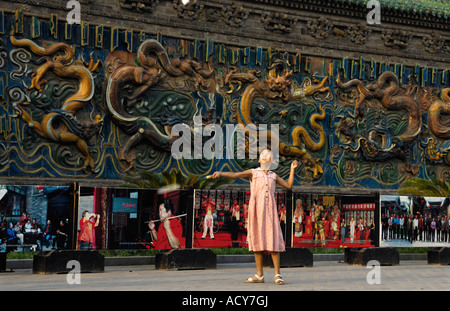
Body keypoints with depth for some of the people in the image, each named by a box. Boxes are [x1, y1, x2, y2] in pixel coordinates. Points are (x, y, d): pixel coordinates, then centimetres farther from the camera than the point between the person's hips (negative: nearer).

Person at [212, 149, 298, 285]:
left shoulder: (273, 176, 21)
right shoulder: (253, 172, 13)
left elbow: (289, 185, 17)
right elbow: (234, 175, 1)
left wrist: (292, 170, 13)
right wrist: (220, 173, -17)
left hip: (269, 208, 1)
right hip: (256, 207, -1)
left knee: (273, 240, -9)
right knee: (258, 240, 0)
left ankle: (277, 275, -9)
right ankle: (259, 275, 5)